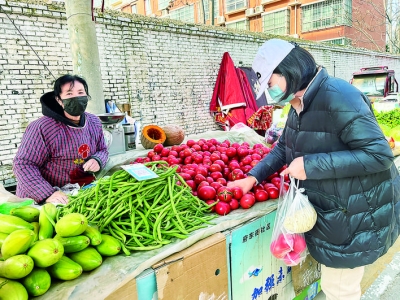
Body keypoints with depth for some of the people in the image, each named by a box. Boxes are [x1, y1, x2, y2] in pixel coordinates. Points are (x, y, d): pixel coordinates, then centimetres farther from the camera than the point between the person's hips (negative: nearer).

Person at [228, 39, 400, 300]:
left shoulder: (338, 97, -26)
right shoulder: (299, 106, 4)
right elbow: (284, 147, 14)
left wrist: (311, 165, -29)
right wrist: (253, 177, 4)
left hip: (356, 217, -8)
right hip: (329, 212, 8)